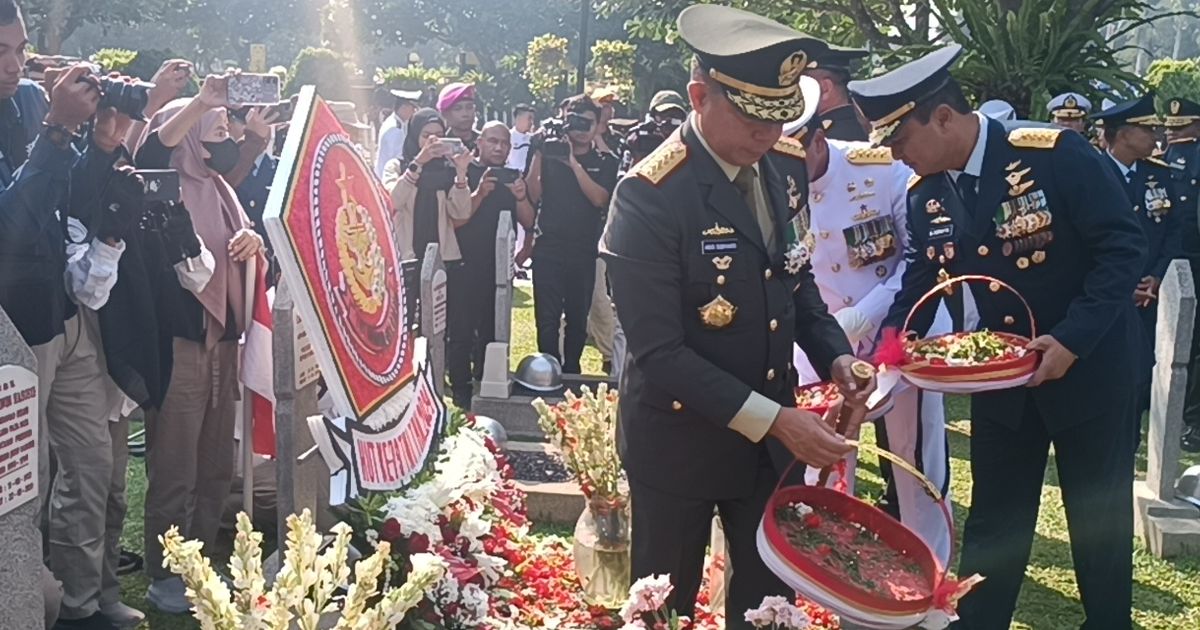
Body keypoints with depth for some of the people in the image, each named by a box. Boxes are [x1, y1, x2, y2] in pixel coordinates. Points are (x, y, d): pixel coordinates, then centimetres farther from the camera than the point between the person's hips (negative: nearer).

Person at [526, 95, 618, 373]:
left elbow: (599, 198, -9)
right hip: (548, 248, -1)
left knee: (578, 319, 8)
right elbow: (533, 195, -2)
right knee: (547, 319, -5)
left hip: (584, 252, 1)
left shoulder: (605, 162, 7)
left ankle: (571, 373, 20)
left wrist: (573, 162, -14)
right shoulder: (550, 155, 7)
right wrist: (538, 154, -11)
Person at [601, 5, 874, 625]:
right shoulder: (649, 195, -23)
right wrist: (772, 419, -27)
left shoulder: (772, 172, 0)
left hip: (768, 430, 7)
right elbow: (658, 352, -26)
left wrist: (835, 354, -6)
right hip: (680, 439, -6)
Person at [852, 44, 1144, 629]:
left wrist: (1073, 339, -25)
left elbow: (1124, 244, -18)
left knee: (1100, 521, 12)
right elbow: (916, 292, 0)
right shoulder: (924, 197, -4)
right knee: (993, 523, 13)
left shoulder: (1056, 154, -20)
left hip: (1089, 366, -4)